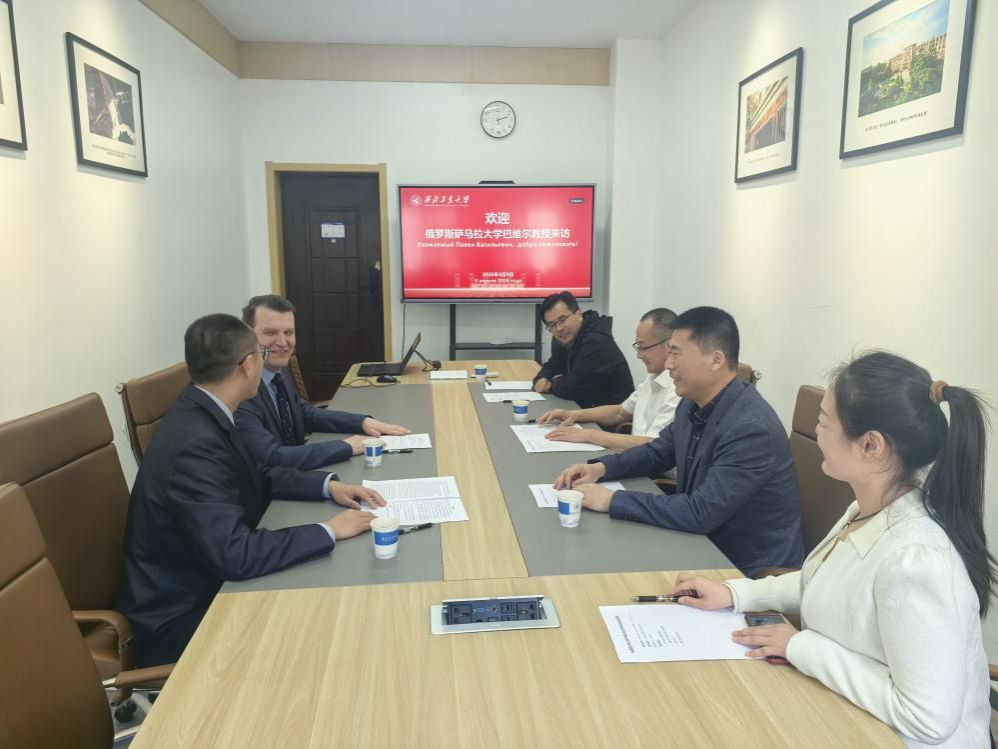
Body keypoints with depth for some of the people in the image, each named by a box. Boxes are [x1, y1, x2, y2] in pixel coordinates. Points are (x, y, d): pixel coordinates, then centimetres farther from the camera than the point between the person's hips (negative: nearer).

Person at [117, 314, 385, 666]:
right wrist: (329, 530, -24)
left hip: (204, 584, 8)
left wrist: (328, 485, -1)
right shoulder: (195, 443, -31)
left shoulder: (202, 415, -3)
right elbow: (235, 555, -34)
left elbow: (257, 475, 12)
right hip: (182, 617, -8)